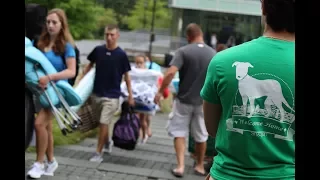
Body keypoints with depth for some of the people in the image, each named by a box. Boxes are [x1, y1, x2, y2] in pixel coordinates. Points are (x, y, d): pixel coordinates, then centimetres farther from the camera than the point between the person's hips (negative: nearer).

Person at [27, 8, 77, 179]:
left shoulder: (66, 45, -10)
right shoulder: (40, 42, 3)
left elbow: (71, 71, -18)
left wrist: (49, 77, -30)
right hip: (40, 89, 6)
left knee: (39, 123, -18)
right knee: (46, 126, 13)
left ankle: (39, 163, -4)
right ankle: (50, 162, 28)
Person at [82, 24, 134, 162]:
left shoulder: (121, 55, -9)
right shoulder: (98, 50, -2)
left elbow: (126, 76, -2)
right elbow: (90, 65, 13)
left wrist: (130, 95, -3)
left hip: (112, 95, -4)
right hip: (97, 93, 4)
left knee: (104, 123, -9)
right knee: (102, 123, 18)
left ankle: (98, 153, 1)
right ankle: (108, 142, 44)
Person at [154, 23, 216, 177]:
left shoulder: (183, 51, -11)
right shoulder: (213, 53, 0)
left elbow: (171, 73, -21)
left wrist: (160, 91, -12)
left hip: (184, 99, -3)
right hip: (203, 101, 3)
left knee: (179, 132, 9)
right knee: (201, 135, 16)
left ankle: (180, 166, 0)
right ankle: (200, 166, 29)